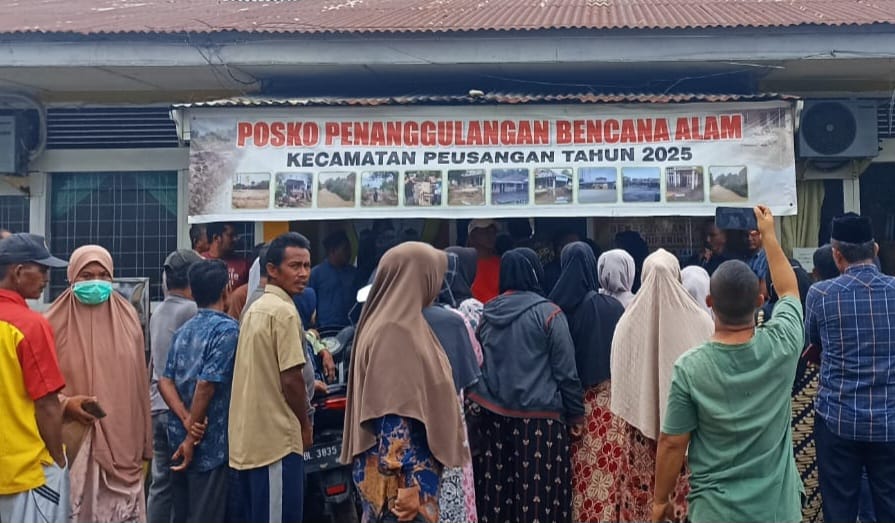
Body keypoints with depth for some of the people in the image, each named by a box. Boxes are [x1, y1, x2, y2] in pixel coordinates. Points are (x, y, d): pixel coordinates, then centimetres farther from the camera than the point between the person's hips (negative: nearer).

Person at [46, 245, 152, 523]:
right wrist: (65, 403, -19)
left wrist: (145, 446, 9)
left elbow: (139, 384, 8)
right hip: (73, 441, -2)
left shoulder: (128, 318, 5)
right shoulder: (56, 322, -3)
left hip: (122, 442, 2)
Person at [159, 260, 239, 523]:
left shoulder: (183, 331, 10)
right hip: (210, 445, -8)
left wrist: (187, 421, -8)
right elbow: (206, 384, -21)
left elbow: (165, 381, 3)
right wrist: (192, 436, -14)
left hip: (180, 440, 8)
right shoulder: (227, 328, -15)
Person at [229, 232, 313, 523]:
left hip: (248, 437, 9)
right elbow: (290, 379, -18)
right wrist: (305, 425, -5)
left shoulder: (256, 308, 14)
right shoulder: (284, 311, -15)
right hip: (275, 438, -9)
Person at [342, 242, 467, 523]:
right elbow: (392, 416, -24)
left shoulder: (405, 323, 10)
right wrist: (405, 483, -23)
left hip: (416, 464, 10)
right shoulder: (394, 332, -20)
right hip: (402, 471, -10)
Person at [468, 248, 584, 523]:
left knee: (496, 495, 10)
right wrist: (576, 414, 4)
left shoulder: (486, 313, 6)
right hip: (539, 418, -4)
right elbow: (566, 372, -6)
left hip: (494, 417, 5)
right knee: (540, 497, 3)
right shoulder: (548, 313, -7)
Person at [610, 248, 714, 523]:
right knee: (685, 495, 9)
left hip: (640, 426, 1)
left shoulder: (629, 321, -9)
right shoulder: (699, 321, -11)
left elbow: (619, 382, -2)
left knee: (642, 495, 9)